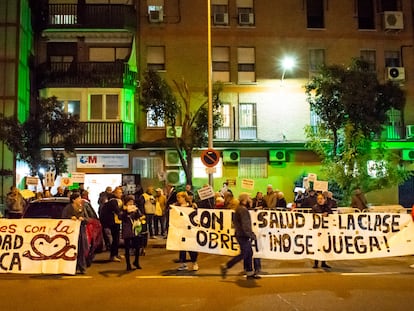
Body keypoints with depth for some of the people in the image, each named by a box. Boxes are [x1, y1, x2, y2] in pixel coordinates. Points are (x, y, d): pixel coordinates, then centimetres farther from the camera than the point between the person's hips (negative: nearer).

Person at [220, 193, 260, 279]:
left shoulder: (239, 209, 15)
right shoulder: (243, 210, -17)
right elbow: (245, 225, -22)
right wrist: (251, 235, -17)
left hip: (240, 234, 10)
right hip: (243, 235, -10)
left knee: (249, 253, 12)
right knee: (243, 254, -4)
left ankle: (250, 272, 16)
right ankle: (225, 266, 0)